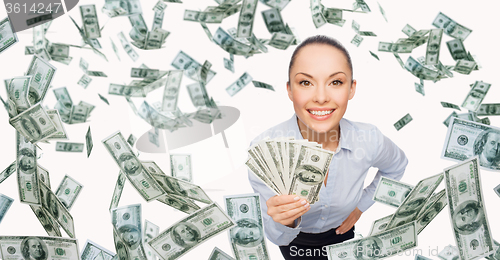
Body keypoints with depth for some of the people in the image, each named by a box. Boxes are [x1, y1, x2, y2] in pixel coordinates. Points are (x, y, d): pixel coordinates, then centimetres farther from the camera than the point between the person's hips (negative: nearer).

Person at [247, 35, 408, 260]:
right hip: (295, 241, -2)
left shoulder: (369, 140, -28)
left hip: (341, 232, 2)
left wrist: (361, 205, -4)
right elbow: (277, 237, -27)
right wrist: (284, 223, -47)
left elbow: (396, 168, -2)